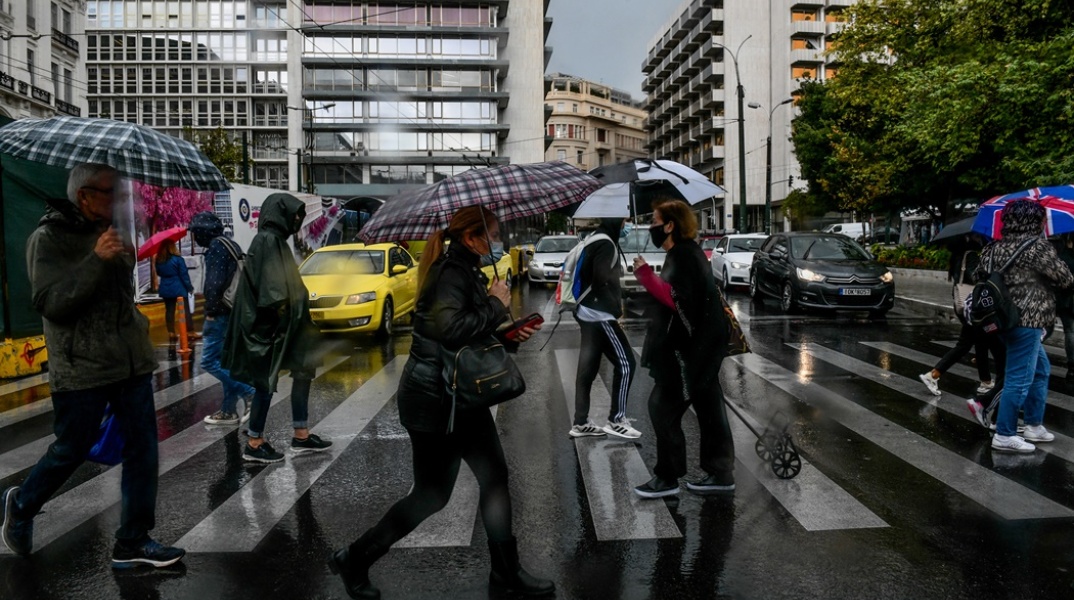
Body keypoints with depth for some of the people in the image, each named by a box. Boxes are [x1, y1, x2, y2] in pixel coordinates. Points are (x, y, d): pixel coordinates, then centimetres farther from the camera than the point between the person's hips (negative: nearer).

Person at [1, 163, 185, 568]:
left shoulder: (109, 231, 14)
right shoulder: (48, 238, -8)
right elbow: (49, 303, -20)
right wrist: (96, 259, -27)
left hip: (132, 363, 6)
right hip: (81, 369, -6)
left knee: (143, 448, 3)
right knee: (71, 451, 7)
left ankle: (133, 541, 13)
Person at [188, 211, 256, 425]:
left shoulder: (216, 247, -12)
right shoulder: (231, 245, 17)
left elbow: (215, 282, -21)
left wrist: (211, 310, -14)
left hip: (223, 313, -10)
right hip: (234, 311, 10)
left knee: (209, 361, -7)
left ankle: (249, 392, -12)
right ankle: (229, 411, 15)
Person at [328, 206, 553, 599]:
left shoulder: (467, 272, 12)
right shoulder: (450, 274, -18)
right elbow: (451, 329, -36)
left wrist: (511, 335, 1)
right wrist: (495, 306, -22)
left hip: (462, 396, 10)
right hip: (434, 400, -10)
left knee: (495, 478, 11)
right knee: (432, 493, 2)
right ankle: (355, 560, 20)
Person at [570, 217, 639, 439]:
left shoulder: (595, 240, 15)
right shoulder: (606, 244, -14)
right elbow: (602, 281, -22)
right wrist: (616, 310, -11)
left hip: (588, 312, 10)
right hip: (599, 314, -10)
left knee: (587, 367, 10)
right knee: (625, 363, -3)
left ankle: (581, 423, 14)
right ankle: (617, 420, 3)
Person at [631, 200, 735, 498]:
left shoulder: (683, 256, -16)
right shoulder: (686, 253, 16)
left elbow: (677, 300, -25)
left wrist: (646, 276, -22)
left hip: (691, 349, -11)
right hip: (699, 346, 11)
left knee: (663, 407, -5)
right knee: (709, 410, 13)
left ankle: (667, 477, 4)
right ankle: (720, 474, 21)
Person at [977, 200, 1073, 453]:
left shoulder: (997, 247, 8)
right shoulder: (1038, 246, -12)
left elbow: (980, 274, 15)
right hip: (1026, 321, -9)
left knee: (1040, 370, 22)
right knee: (1019, 379, -4)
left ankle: (1034, 425, 28)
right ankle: (1004, 436, 1)